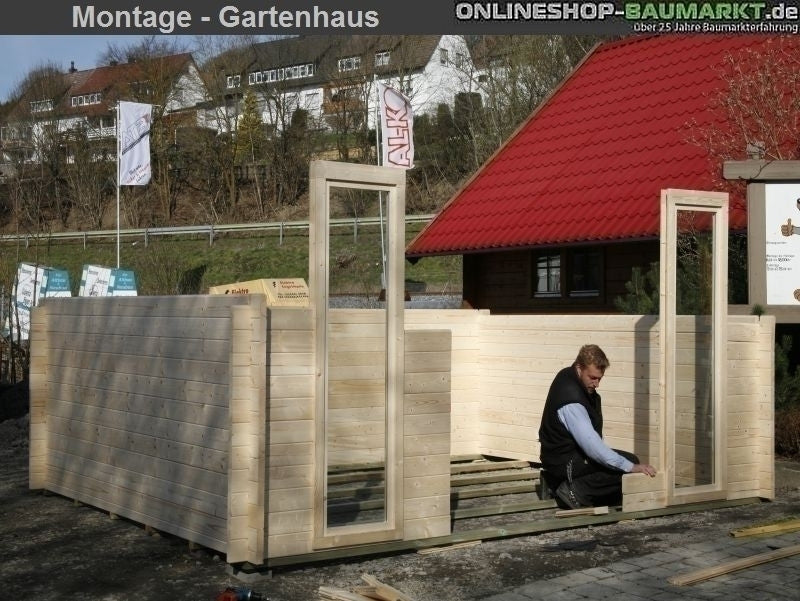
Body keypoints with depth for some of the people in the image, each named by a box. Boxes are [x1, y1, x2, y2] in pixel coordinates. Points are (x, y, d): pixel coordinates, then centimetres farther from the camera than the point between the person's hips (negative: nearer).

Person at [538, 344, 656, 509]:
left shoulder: (567, 376, 1)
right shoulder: (571, 400, -31)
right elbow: (591, 445, -35)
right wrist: (631, 467, -35)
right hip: (565, 463, -10)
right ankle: (577, 491, -12)